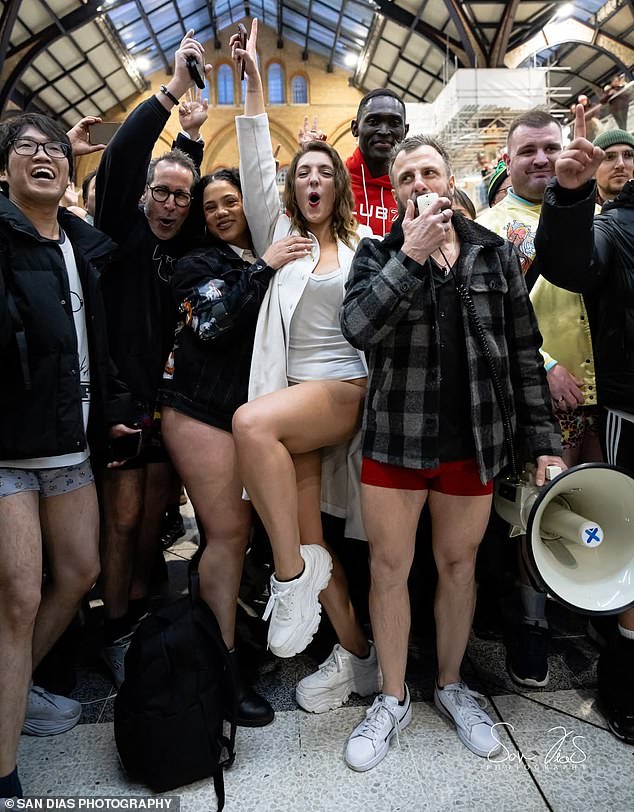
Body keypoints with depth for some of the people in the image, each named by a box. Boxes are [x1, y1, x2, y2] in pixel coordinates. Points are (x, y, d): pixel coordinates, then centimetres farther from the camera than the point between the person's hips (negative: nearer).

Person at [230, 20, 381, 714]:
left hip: (347, 388, -3)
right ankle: (356, 656, 16)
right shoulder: (279, 234, 16)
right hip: (292, 392, 3)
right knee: (308, 537, -1)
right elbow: (256, 169, 6)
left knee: (251, 422, -34)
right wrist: (253, 82, 2)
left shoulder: (365, 245, 13)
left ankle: (291, 572, -19)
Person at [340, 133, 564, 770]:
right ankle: (392, 699, 28)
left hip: (474, 443, 2)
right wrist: (411, 256, -19)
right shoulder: (378, 253, 3)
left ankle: (451, 686, 37)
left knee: (458, 564, 14)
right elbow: (356, 327, -16)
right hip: (395, 438, -1)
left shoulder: (495, 253, 6)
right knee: (388, 568, 7)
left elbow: (524, 352, 6)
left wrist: (542, 441, 3)